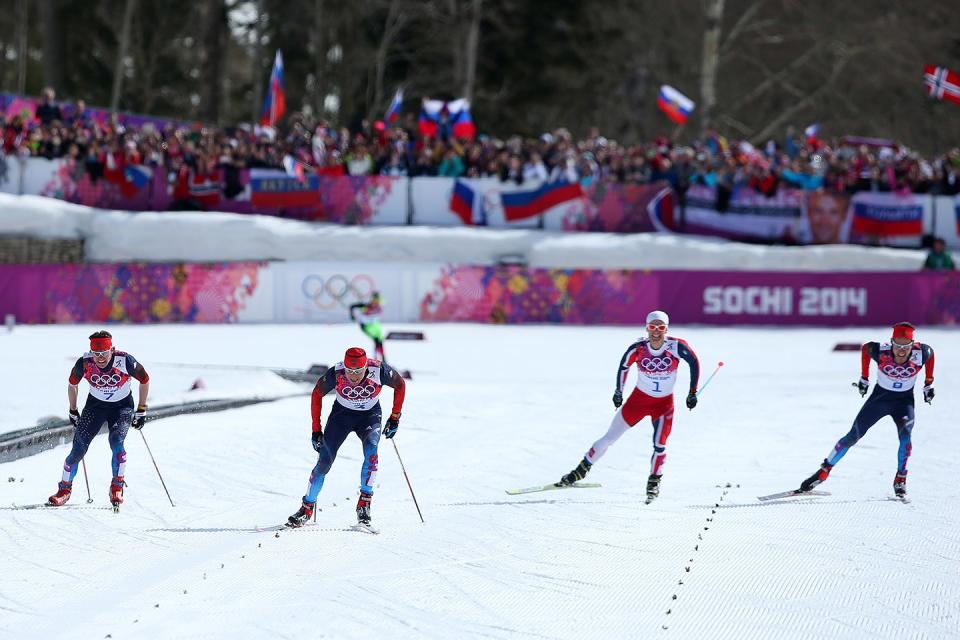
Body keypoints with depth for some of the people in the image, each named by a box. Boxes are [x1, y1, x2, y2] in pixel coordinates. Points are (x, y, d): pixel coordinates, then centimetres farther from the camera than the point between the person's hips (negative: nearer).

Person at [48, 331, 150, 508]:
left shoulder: (125, 361, -28)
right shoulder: (84, 363, -23)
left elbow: (145, 380, -10)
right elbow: (72, 384, -1)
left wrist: (141, 411, -6)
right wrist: (73, 412, 8)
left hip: (122, 406, -2)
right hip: (95, 405, 2)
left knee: (116, 441, -26)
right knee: (79, 447, -10)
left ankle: (117, 487, -9)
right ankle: (65, 489, 7)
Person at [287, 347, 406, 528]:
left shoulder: (379, 370, -29)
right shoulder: (336, 374, -28)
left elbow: (400, 385, -8)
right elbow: (317, 394, -9)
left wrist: (395, 417, -7)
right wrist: (316, 429, -8)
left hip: (369, 416, 0)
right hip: (342, 414, 0)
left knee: (371, 449, -29)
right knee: (324, 462, -9)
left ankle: (364, 503, -22)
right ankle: (307, 508, 9)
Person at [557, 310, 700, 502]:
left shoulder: (676, 346, -23)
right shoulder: (638, 348, -20)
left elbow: (694, 362, -5)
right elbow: (624, 366, 0)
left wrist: (693, 392, -4)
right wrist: (618, 391, 7)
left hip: (664, 403, -1)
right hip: (639, 399, 1)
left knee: (659, 445, -15)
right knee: (610, 437, 4)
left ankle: (654, 481, 11)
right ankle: (582, 470, 20)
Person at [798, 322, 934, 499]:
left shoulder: (920, 354, -26)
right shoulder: (881, 352, -28)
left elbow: (930, 353, 0)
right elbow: (865, 348, -5)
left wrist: (928, 385, 5)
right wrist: (864, 379, 4)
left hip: (904, 400, 0)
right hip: (880, 396, 0)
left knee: (905, 433, -27)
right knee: (853, 436, 0)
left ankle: (900, 479, -13)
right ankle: (824, 471, 16)